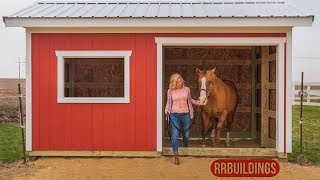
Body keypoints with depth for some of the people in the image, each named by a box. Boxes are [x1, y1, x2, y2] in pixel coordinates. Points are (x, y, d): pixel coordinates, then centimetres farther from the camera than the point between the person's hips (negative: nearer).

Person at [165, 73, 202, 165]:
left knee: (186, 134, 16)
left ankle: (186, 146, 43)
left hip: (185, 114, 2)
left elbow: (190, 100, 17)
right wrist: (167, 110, -14)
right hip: (174, 115, -2)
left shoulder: (186, 89, 2)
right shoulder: (170, 91, -2)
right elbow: (168, 103, 4)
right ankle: (176, 156, -6)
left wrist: (197, 102, 1)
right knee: (175, 135, -10)